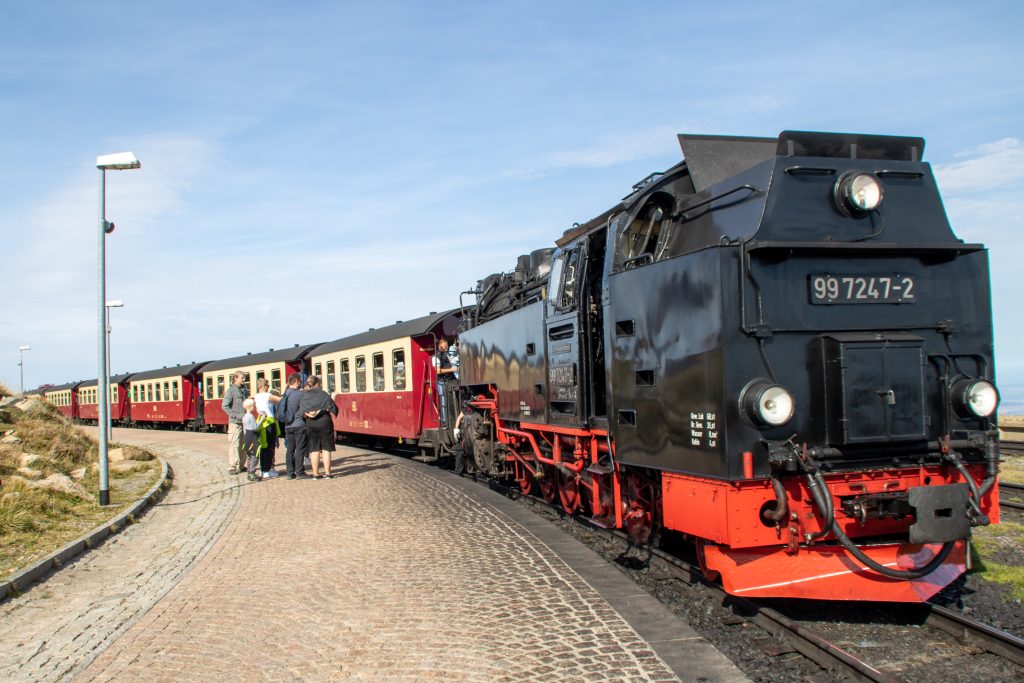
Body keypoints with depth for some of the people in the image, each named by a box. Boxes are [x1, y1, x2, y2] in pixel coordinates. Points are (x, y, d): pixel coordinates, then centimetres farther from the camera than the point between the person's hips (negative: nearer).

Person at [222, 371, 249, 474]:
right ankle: (232, 467, -2)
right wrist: (235, 415, -16)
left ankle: (240, 465, 20)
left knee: (243, 445, 12)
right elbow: (224, 406, -11)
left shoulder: (244, 389, 13)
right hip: (235, 422, -7)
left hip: (244, 422, 7)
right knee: (234, 445, -6)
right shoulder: (231, 390, -7)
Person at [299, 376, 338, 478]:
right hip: (324, 422, -2)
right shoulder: (323, 394, -4)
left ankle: (315, 473, 8)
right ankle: (327, 473, 4)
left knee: (314, 449, 7)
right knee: (326, 449, 4)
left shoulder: (304, 397, 3)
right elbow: (333, 408, -6)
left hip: (311, 425, 2)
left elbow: (302, 412, -9)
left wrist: (308, 415, 4)